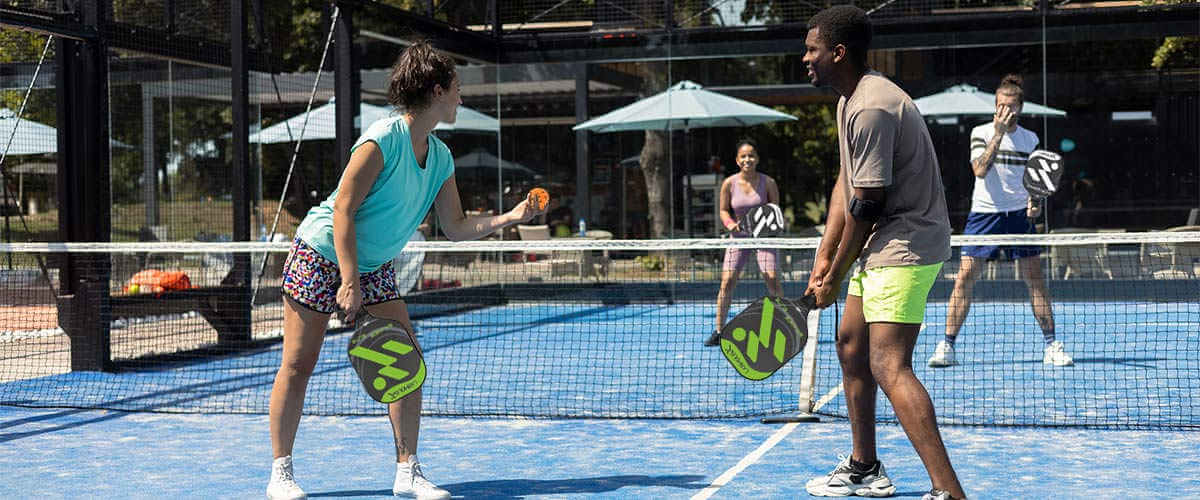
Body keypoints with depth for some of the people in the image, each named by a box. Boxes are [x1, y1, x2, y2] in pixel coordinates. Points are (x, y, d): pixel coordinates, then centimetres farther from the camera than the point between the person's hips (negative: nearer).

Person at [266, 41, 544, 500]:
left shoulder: (441, 157, 2)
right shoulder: (384, 139, -22)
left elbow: (456, 229, 6)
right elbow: (343, 208, -23)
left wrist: (510, 217, -6)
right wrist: (349, 282, -27)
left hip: (375, 269, 7)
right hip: (321, 257, -7)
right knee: (298, 365, -3)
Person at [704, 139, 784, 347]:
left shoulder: (768, 183, -7)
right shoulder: (729, 184, -5)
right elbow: (724, 211, 5)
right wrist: (730, 224, -15)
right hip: (739, 236, 1)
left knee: (772, 278, -14)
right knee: (727, 280, -8)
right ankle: (719, 331, 0)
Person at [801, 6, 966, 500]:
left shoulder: (871, 108, -21)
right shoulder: (850, 100, 13)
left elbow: (866, 205, -20)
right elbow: (846, 183, 14)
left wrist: (834, 277, -11)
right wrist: (825, 255, 5)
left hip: (904, 246, -11)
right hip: (882, 244, 11)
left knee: (888, 366, -21)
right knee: (850, 344, 20)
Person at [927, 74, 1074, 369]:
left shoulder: (1030, 139, 7)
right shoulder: (981, 133, -2)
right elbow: (980, 171, -17)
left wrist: (1035, 201, -4)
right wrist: (999, 133, -19)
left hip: (1019, 213, 2)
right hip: (984, 212, -2)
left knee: (1034, 278, -2)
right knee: (965, 277, -7)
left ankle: (1051, 345, 7)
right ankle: (947, 347, -2)